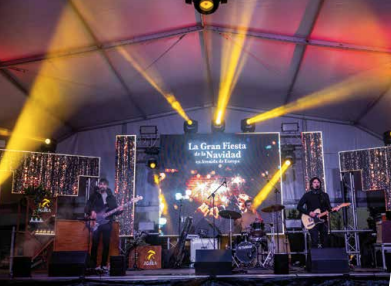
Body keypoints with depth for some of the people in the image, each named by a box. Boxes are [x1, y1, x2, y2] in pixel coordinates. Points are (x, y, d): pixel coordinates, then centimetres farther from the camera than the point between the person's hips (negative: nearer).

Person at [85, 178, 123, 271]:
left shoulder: (111, 197, 11)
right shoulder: (94, 195, 6)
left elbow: (114, 210, 10)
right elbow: (87, 207, 3)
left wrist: (119, 210, -11)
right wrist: (91, 212, -17)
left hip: (107, 223, 2)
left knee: (106, 244, 3)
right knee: (95, 244, -5)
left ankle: (103, 264, 13)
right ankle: (93, 265, 2)